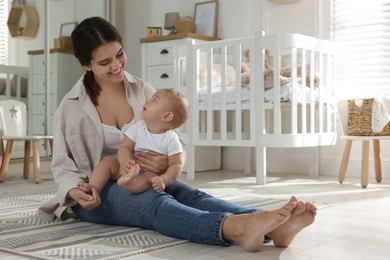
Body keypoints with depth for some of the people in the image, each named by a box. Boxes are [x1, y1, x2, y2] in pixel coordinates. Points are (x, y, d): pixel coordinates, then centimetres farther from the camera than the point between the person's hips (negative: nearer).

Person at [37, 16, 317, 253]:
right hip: (97, 191, -3)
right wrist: (74, 190, -24)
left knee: (191, 195, -30)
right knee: (156, 202, -37)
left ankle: (271, 228, -56)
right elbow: (63, 164, 0)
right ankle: (236, 229, -67)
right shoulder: (72, 106, -2)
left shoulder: (144, 91, 4)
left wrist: (166, 163, -20)